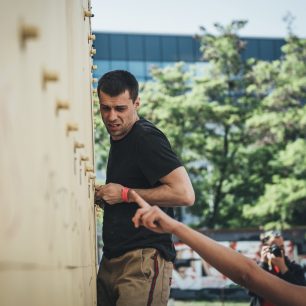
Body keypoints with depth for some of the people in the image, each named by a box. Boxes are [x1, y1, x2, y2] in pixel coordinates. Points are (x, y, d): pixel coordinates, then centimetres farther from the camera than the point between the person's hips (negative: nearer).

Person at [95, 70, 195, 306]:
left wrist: (124, 194, -15)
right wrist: (102, 194, 11)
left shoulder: (146, 138, -13)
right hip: (111, 260, 9)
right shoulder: (118, 137, 17)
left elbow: (185, 194, -22)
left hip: (144, 260, -9)